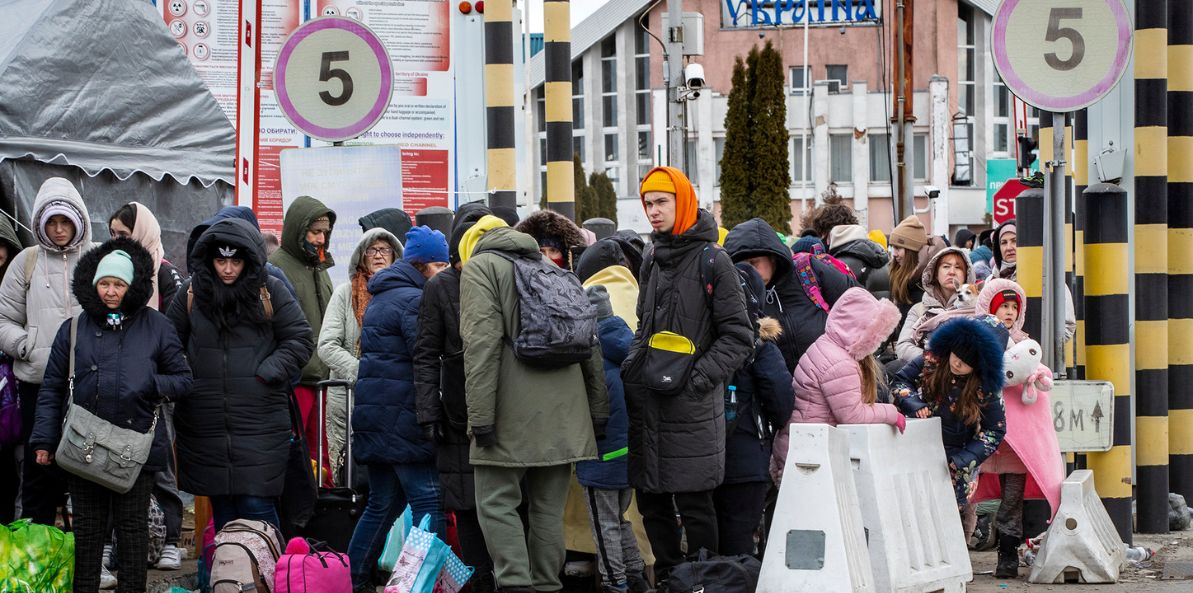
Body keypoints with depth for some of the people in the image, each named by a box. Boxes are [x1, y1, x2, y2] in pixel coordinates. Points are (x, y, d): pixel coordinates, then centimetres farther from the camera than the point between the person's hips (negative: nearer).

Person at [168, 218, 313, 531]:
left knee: (256, 504, -7)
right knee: (221, 505, 9)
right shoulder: (192, 293, 5)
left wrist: (268, 373, -7)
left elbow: (300, 340, 4)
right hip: (205, 421, 3)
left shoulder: (270, 292, 0)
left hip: (260, 420, -3)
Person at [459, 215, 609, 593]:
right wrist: (599, 411, 18)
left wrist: (481, 416, -14)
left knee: (497, 503, -3)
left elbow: (482, 345, -11)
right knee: (548, 508, 9)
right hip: (563, 413, 6)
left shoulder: (479, 267, 2)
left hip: (513, 415, -6)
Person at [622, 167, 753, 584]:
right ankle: (667, 581, 20)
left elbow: (737, 336, -7)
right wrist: (629, 369, 9)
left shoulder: (712, 261, -5)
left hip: (690, 406, -7)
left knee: (694, 503, -4)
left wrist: (699, 378, -15)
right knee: (651, 501, 9)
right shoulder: (653, 261, 15)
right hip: (646, 400, 7)